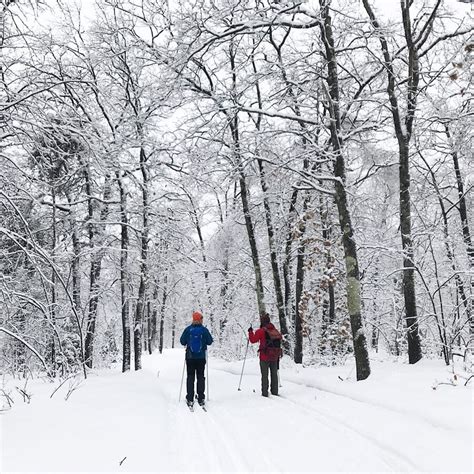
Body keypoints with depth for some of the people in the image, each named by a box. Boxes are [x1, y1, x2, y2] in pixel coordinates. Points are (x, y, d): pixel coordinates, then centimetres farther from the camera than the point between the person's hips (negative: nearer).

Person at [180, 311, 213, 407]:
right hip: (201, 357, 0)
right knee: (200, 377, 9)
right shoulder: (204, 330, -6)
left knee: (190, 377, 6)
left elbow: (182, 341, -1)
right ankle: (201, 398, 8)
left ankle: (190, 399, 2)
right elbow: (210, 341, -1)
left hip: (190, 357, 0)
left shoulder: (188, 329, -5)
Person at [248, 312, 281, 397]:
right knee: (274, 375, 14)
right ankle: (275, 392, 20)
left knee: (264, 376, 2)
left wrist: (250, 332, 5)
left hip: (265, 357, -5)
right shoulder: (275, 330, 3)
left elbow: (253, 340, -9)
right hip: (274, 357, 5)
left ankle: (265, 393, 2)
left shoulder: (260, 331, -14)